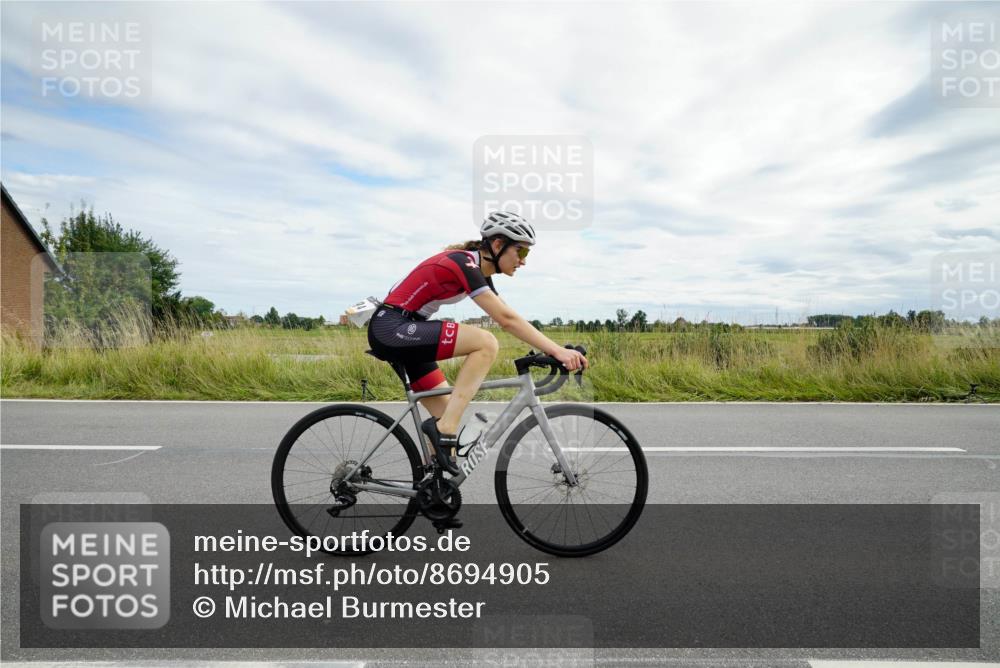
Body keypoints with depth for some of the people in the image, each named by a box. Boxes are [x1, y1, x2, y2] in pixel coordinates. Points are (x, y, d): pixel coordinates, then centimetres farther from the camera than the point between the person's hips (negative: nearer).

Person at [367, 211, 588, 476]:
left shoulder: (478, 270, 9)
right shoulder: (463, 263, -19)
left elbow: (507, 318, 8)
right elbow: (506, 319, -27)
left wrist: (552, 350, 0)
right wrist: (557, 350, -30)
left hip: (403, 333, 10)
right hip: (390, 328, -10)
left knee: (449, 412, 7)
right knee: (486, 342, -23)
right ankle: (444, 428, -20)